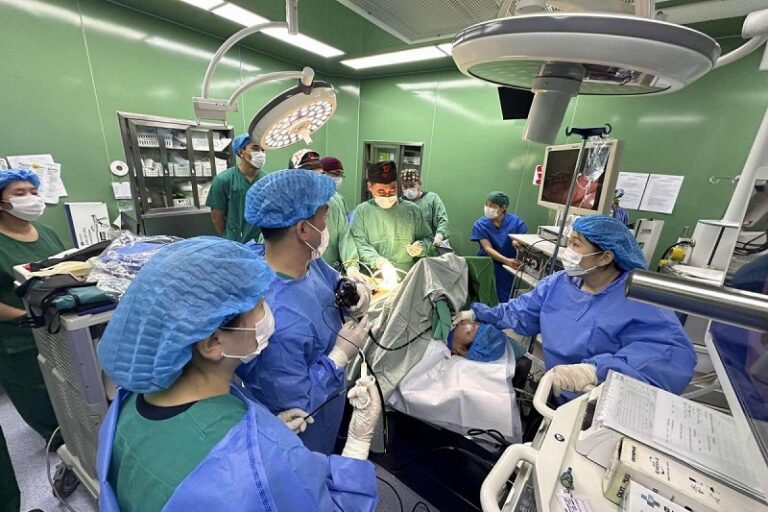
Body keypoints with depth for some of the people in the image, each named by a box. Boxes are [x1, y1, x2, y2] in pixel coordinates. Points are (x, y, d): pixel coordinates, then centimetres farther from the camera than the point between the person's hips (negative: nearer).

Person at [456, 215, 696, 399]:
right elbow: (521, 313, 10)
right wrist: (478, 314, 0)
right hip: (553, 393, 5)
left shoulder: (640, 301, -16)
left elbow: (675, 355, -31)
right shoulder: (558, 283, 4)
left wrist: (595, 370, -44)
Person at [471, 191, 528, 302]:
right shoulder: (480, 224, -3)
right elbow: (488, 249, -11)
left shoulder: (515, 221, 0)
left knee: (502, 299, -12)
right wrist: (507, 261, -26)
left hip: (507, 266, 0)